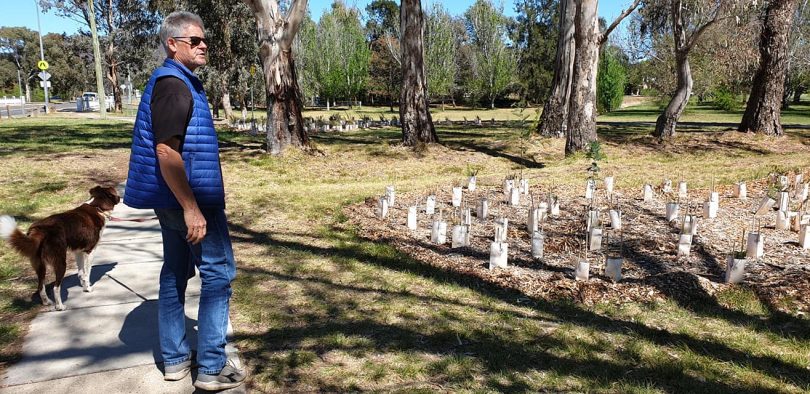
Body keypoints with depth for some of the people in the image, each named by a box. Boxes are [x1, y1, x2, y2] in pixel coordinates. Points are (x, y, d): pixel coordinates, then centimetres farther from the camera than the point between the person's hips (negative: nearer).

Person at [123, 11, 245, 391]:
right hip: (189, 198, -10)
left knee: (176, 272, 14)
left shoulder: (178, 82, 15)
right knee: (218, 273, -3)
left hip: (172, 199, 10)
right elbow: (166, 151, -24)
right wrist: (192, 208, -26)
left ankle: (175, 358, 25)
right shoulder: (174, 85, -16)